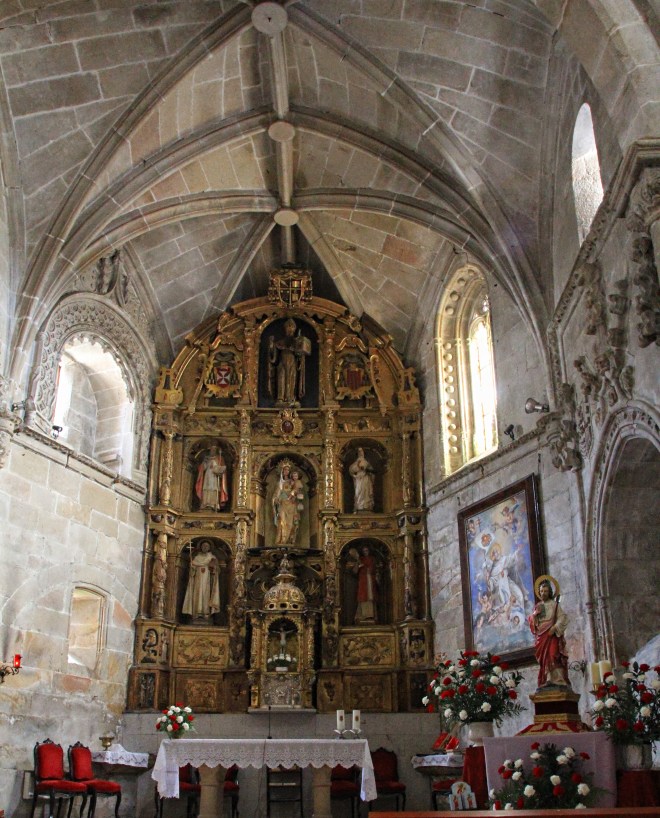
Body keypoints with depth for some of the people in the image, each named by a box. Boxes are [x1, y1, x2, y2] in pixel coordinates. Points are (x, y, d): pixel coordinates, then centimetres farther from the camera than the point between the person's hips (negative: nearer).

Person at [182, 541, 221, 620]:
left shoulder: (212, 557, 11)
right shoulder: (196, 557, 14)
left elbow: (217, 570, 6)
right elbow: (192, 568, 8)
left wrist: (213, 566, -16)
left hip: (207, 581, -1)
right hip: (198, 580, 1)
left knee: (206, 595, -9)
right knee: (197, 595, -9)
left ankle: (206, 613, -11)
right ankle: (197, 613, -10)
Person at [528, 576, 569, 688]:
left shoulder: (554, 604, 5)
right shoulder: (537, 606, 19)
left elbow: (562, 618, -5)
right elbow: (531, 621, 17)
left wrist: (554, 628, -17)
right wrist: (535, 614, -3)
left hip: (551, 634, -5)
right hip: (540, 635, 5)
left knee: (553, 656, -16)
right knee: (543, 657, -2)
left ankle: (558, 679, -21)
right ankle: (548, 680, -4)